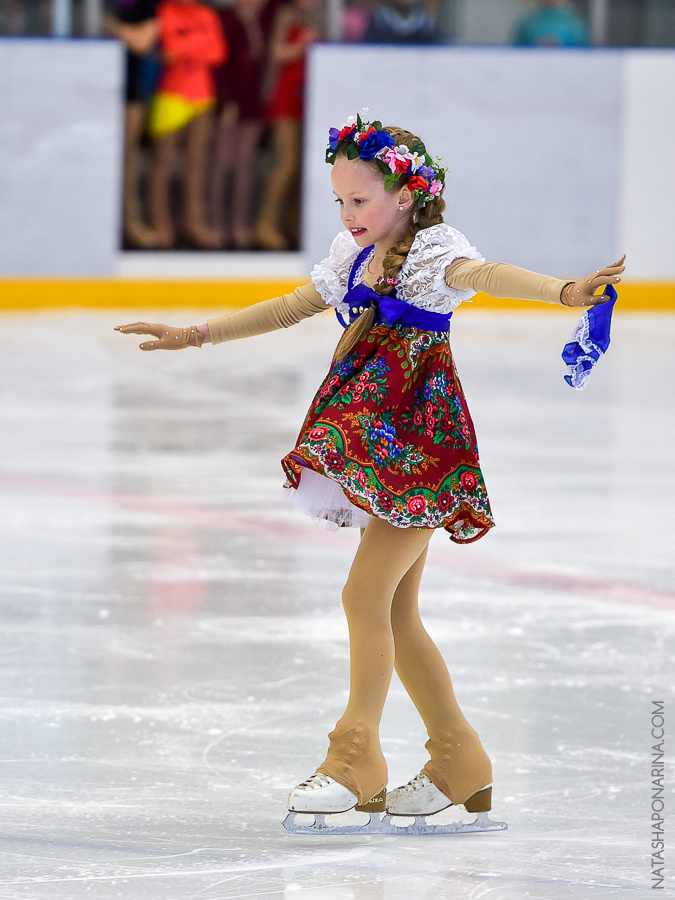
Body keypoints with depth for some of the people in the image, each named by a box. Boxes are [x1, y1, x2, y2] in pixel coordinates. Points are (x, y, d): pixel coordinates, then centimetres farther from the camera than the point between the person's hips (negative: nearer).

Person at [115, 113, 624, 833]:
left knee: (366, 593, -13)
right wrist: (196, 335, 31)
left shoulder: (430, 247, -10)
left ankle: (355, 761, -8)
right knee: (395, 613, 10)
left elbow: (484, 274, -30)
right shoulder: (355, 256, 15)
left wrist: (565, 290, -49)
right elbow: (290, 309, 28)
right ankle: (460, 760, 19)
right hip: (372, 442, 9)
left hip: (419, 438, -9)